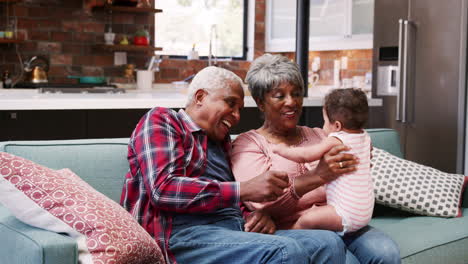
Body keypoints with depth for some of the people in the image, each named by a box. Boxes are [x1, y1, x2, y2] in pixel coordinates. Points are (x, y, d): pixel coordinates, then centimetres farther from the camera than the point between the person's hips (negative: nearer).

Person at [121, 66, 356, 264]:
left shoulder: (220, 142, 28)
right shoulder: (160, 121, 6)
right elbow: (163, 189, -12)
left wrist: (258, 215, 1)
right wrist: (244, 190, -17)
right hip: (185, 235, -7)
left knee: (329, 242, -14)